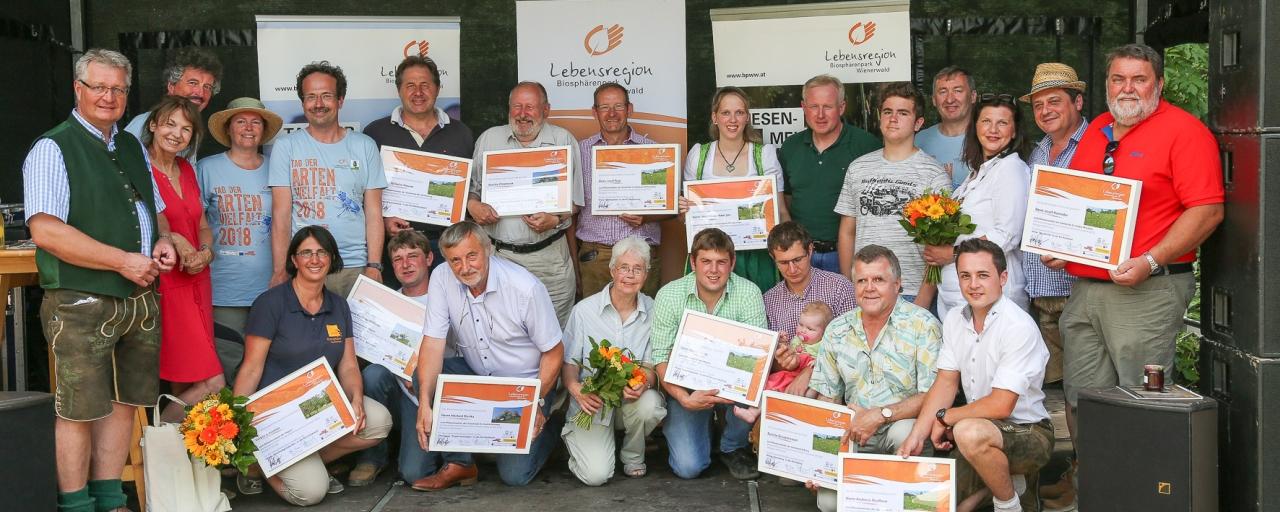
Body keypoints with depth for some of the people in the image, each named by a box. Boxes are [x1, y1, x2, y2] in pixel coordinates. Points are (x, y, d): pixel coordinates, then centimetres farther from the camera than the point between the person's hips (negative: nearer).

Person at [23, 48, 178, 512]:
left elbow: (155, 209, 26)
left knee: (124, 402, 12)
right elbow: (45, 230, -18)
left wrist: (163, 241, 3)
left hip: (140, 299, 7)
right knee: (79, 409, 0)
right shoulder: (53, 148, -7)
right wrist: (122, 261, -18)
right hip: (81, 303, -7)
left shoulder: (133, 148, 15)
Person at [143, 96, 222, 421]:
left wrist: (205, 254, -1)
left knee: (184, 383, 8)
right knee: (212, 383, -10)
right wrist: (174, 241, -18)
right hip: (164, 285, -7)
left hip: (196, 282, 7)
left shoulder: (186, 170, 14)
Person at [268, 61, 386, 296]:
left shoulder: (365, 146, 8)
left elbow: (374, 212, 5)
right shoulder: (285, 146, 4)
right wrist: (279, 271, -7)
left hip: (357, 267, 1)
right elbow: (281, 215, 0)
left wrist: (374, 266, -4)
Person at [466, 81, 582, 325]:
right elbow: (471, 186, 15)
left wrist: (555, 220, -15)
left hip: (549, 255, -1)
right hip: (498, 252, 2)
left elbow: (574, 199, 3)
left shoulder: (564, 140, 5)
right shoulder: (488, 139, 11)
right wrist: (473, 206, -6)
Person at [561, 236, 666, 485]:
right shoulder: (584, 310, -5)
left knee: (649, 404, -35)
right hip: (592, 402, -1)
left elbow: (652, 365, 0)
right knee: (596, 474, -20)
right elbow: (569, 362, -1)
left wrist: (644, 382, -24)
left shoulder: (652, 312, -2)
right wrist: (575, 388, -23)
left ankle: (633, 456, -1)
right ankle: (575, 438, 18)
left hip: (632, 400, 2)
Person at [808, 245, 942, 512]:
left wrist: (882, 415, -23)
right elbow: (828, 397, 9)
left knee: (903, 432, -37)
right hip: (852, 434, 3)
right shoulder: (837, 330, 5)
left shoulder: (923, 325, -10)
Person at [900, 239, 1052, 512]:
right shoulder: (954, 319, 2)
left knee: (970, 433, -38)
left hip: (1027, 431, -7)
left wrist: (944, 418, -13)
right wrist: (916, 437, -10)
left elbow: (1001, 405, -25)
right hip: (983, 424, 7)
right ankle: (1001, 477, 22)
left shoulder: (1019, 327, -22)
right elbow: (946, 382, 2)